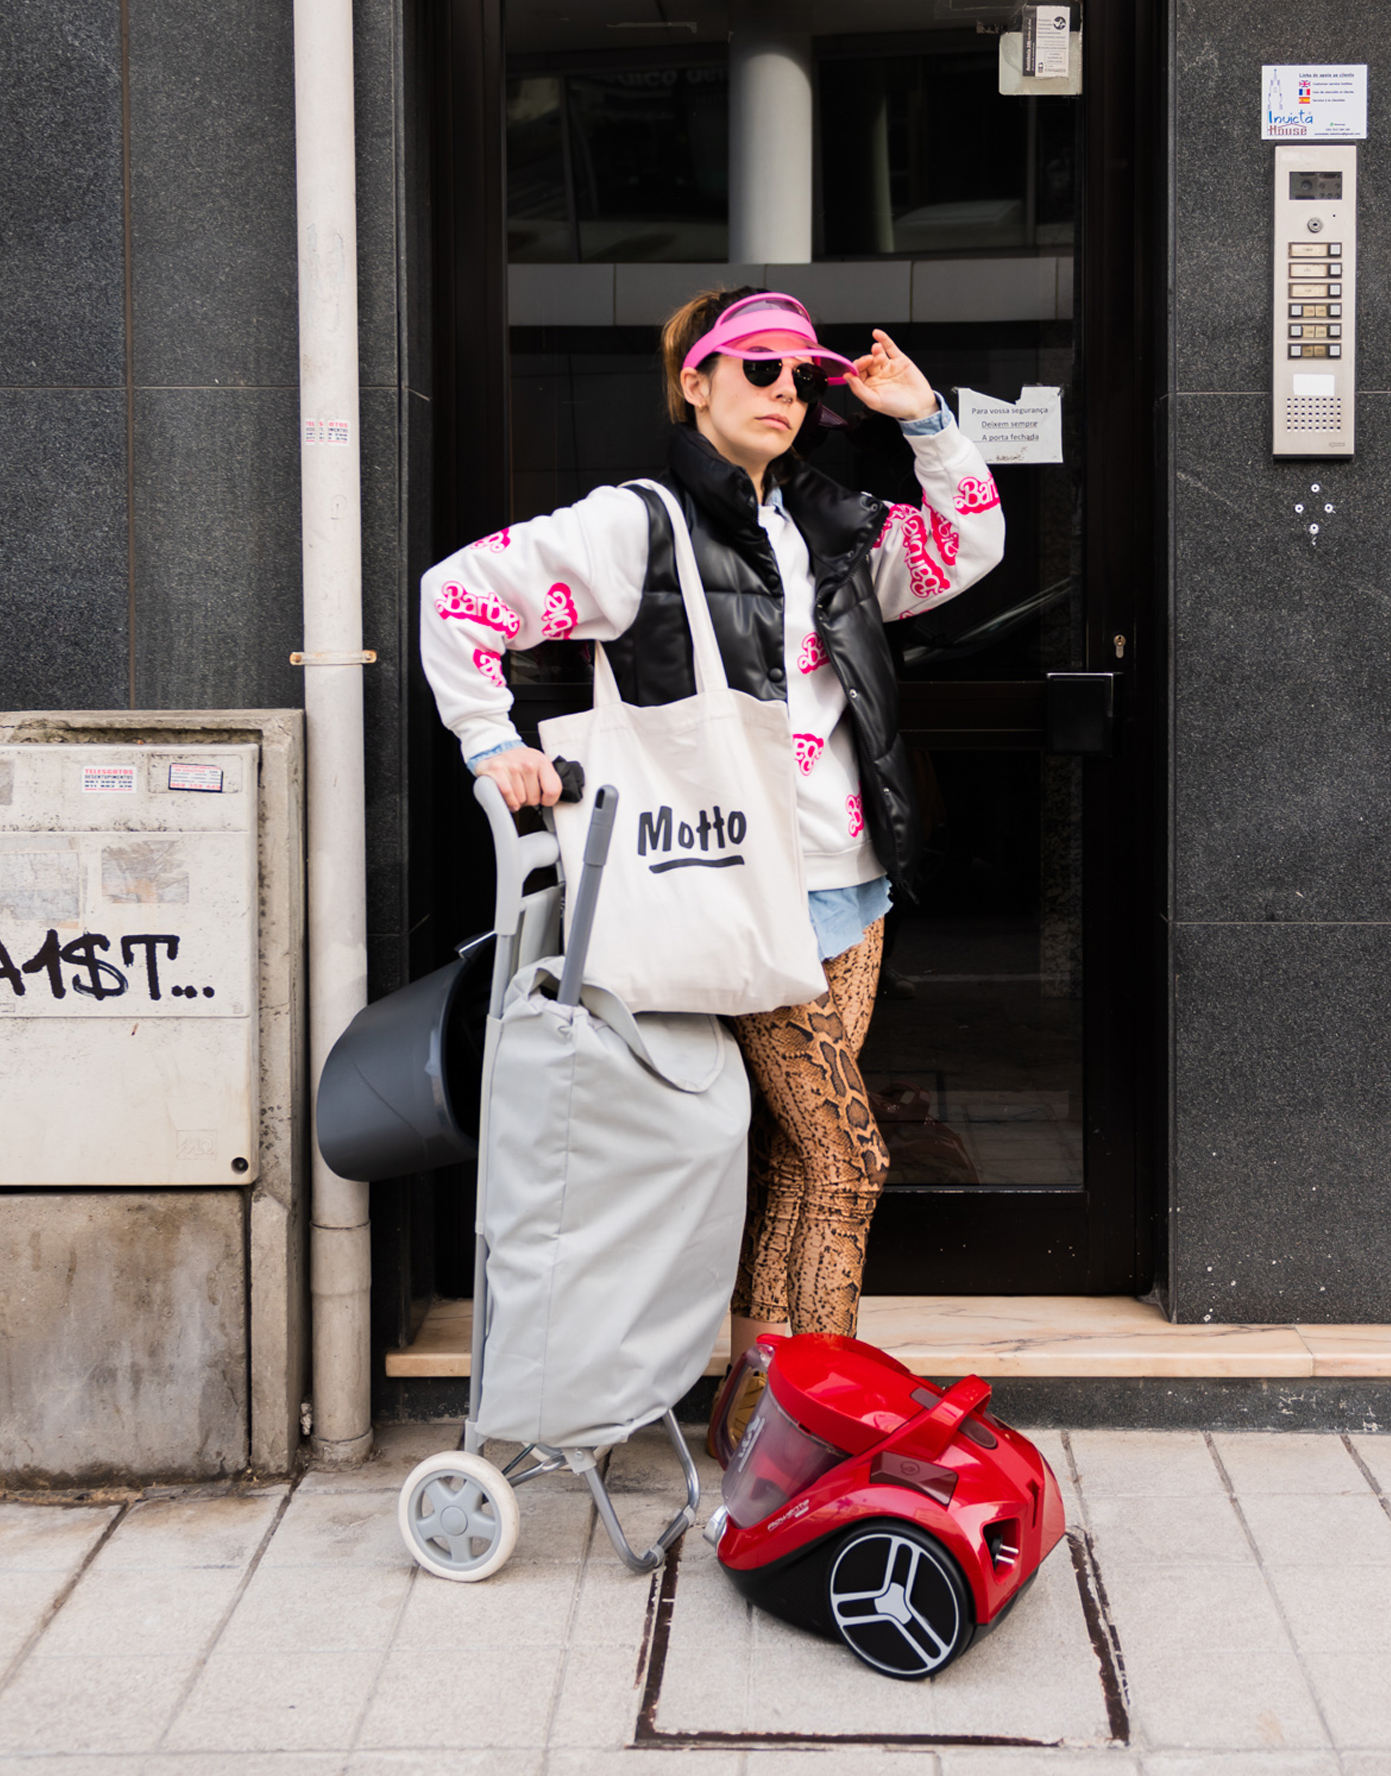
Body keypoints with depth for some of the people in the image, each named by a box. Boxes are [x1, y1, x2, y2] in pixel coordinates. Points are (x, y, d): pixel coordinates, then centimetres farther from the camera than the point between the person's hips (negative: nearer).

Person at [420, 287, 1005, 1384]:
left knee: (789, 1159, 10)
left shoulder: (832, 529, 16)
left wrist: (926, 421, 10)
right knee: (848, 1161, -7)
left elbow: (971, 545, 21)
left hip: (851, 891, 7)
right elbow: (460, 592, -6)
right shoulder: (639, 526, -5)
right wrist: (493, 743, -11)